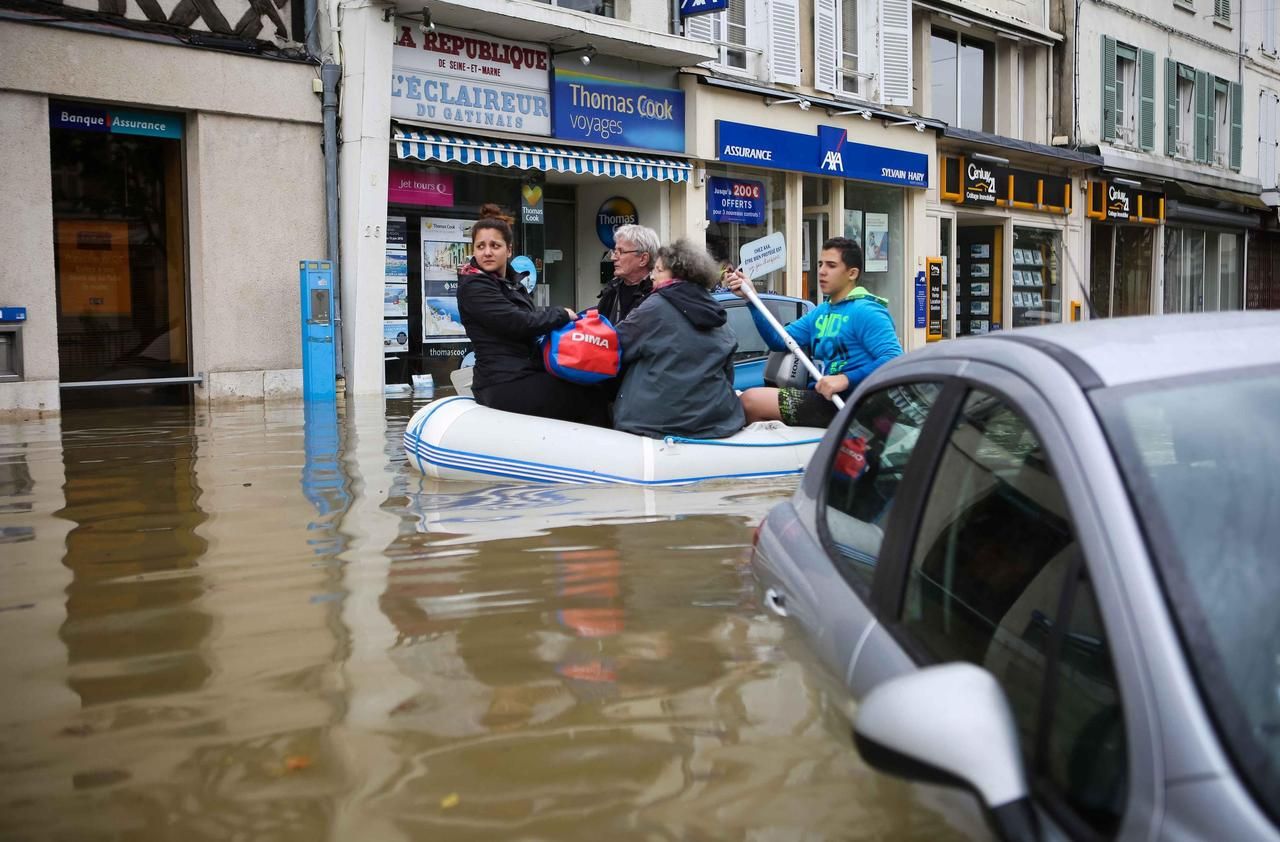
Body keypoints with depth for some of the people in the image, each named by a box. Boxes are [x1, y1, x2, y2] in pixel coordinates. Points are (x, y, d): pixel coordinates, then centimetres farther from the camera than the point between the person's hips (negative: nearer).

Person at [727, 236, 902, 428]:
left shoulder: (866, 312, -9)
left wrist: (846, 379, -30)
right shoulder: (820, 312, 19)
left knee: (749, 401, -15)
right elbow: (778, 340, 15)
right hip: (823, 398, 9)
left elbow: (894, 359, -20)